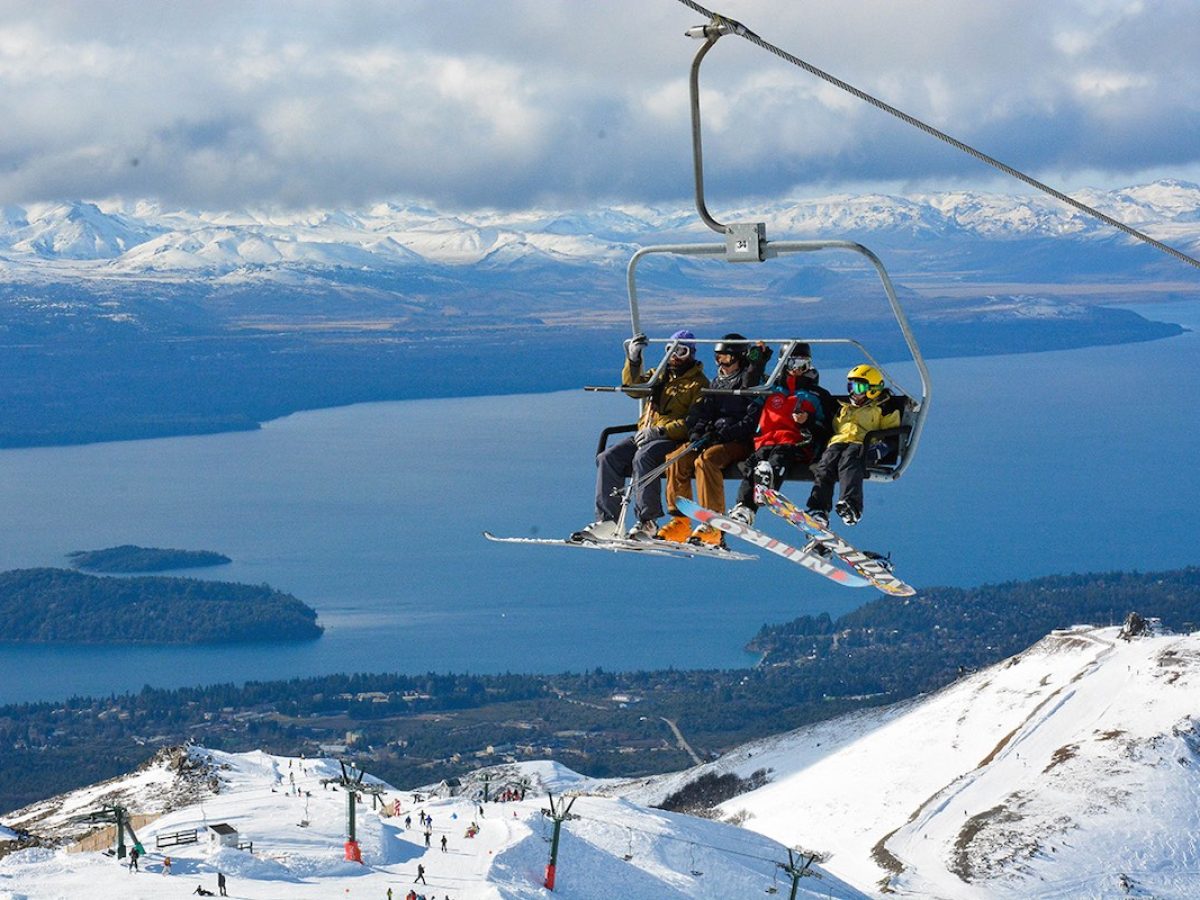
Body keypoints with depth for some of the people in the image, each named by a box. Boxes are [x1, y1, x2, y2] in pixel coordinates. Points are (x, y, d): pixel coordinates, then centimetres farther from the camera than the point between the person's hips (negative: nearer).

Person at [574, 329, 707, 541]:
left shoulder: (698, 383, 2)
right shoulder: (660, 375, 22)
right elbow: (633, 385, 6)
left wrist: (661, 430, -21)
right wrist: (633, 360, -11)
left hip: (673, 439, -7)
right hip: (645, 435, 7)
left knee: (643, 458, -35)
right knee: (608, 458, -14)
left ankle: (648, 522, -32)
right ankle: (607, 521, -15)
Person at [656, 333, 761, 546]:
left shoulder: (750, 381, -4)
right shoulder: (717, 383, 21)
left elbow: (752, 421, -14)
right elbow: (702, 413, 19)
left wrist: (721, 434, -20)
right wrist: (696, 434, -3)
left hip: (738, 443, -7)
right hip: (711, 439, 7)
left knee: (705, 460, -34)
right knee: (677, 459, -15)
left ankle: (712, 527, -35)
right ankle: (680, 522, -13)